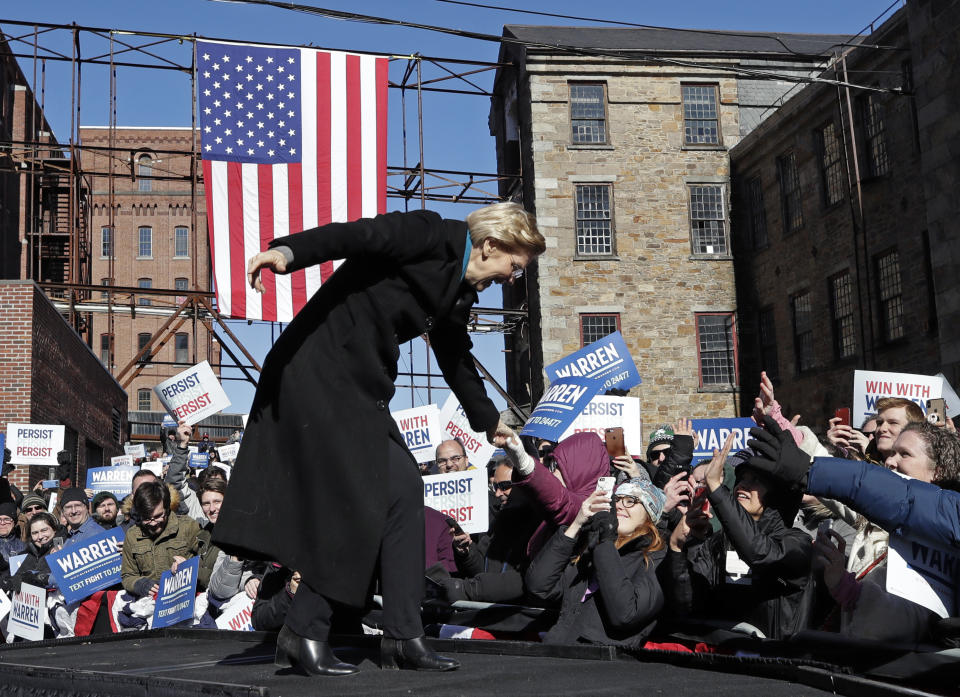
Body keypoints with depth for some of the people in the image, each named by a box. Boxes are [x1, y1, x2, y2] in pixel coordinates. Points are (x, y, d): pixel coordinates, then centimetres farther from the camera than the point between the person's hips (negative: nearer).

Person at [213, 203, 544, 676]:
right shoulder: (431, 235, -9)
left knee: (403, 491, 5)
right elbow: (356, 235, -24)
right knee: (359, 503, -11)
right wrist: (287, 252, -42)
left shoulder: (461, 291, 17)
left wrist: (487, 419, 47)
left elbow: (455, 356, 33)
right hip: (321, 370, -10)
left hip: (362, 388, 10)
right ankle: (304, 633, 2)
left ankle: (402, 637, 10)